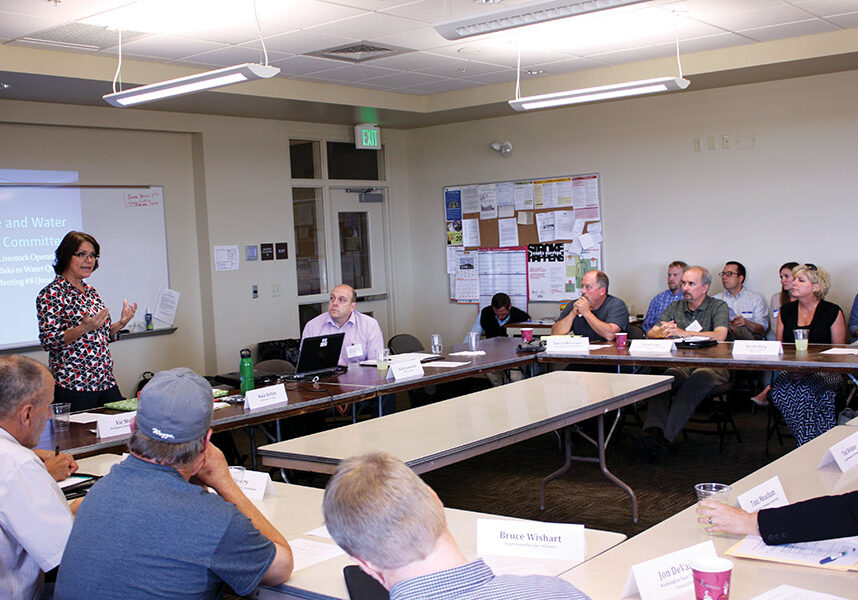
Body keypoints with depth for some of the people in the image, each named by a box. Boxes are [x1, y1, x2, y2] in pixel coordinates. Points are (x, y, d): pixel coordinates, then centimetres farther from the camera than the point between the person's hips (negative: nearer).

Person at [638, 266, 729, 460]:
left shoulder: (718, 306, 8)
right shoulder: (675, 308, 21)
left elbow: (720, 336, -11)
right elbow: (650, 334, 13)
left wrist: (683, 333, -18)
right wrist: (662, 332, -12)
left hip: (710, 365, -3)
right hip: (681, 363, 3)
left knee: (697, 380, -38)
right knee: (664, 377, -33)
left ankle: (665, 438, -48)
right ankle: (653, 430, -50)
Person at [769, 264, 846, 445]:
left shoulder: (832, 312, 4)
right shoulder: (786, 311, 16)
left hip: (824, 372, -3)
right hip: (792, 372, 3)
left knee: (802, 387, -36)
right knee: (780, 386, -32)